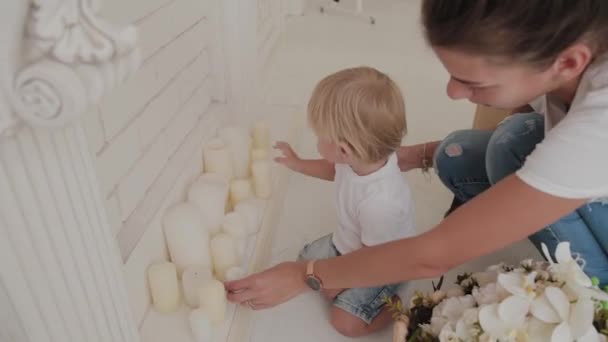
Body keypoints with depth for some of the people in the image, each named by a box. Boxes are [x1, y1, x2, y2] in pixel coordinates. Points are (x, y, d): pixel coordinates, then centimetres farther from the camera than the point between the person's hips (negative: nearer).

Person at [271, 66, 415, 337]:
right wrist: (297, 163, 13)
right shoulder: (364, 159, -22)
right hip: (348, 244, 8)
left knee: (345, 322, -10)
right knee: (305, 259, 13)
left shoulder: (380, 203, -46)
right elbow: (335, 170, 6)